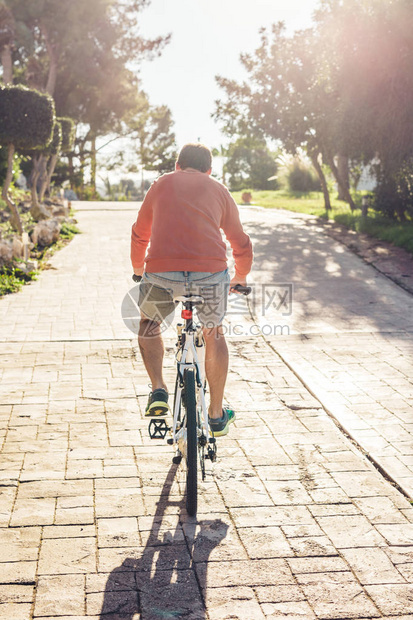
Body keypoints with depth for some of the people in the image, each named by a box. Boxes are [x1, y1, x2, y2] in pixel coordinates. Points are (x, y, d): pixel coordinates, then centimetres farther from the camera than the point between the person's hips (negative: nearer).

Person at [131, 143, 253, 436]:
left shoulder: (162, 184, 24)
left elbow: (140, 234, 33)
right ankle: (217, 415, 31)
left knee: (149, 326, 30)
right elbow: (241, 243, 31)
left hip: (161, 272, 0)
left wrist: (139, 271, 50)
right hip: (211, 273, 1)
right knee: (214, 335, 25)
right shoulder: (219, 190, 23)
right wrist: (240, 277, 49)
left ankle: (158, 390, 14)